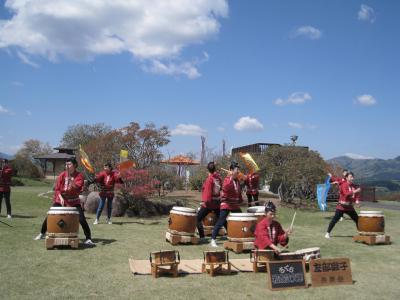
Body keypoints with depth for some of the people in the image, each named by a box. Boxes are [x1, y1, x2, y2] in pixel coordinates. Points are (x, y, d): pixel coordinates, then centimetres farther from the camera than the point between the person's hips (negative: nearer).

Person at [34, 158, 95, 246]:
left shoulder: (79, 175, -8)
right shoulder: (62, 175, -3)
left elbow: (77, 188, -22)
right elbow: (56, 188, -3)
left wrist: (70, 178, -33)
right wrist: (60, 197, -19)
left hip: (74, 202, -2)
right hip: (60, 199, 2)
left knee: (82, 219, -13)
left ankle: (88, 238, -4)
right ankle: (42, 234, 27)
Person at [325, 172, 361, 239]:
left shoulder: (353, 186, 8)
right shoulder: (344, 185, -12)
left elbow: (356, 195, 10)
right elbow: (346, 193, -27)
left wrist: (357, 200, -11)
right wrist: (354, 191, -37)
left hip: (350, 207, 6)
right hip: (342, 206, -6)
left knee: (357, 219, 7)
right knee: (334, 220, -7)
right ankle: (328, 233, 0)